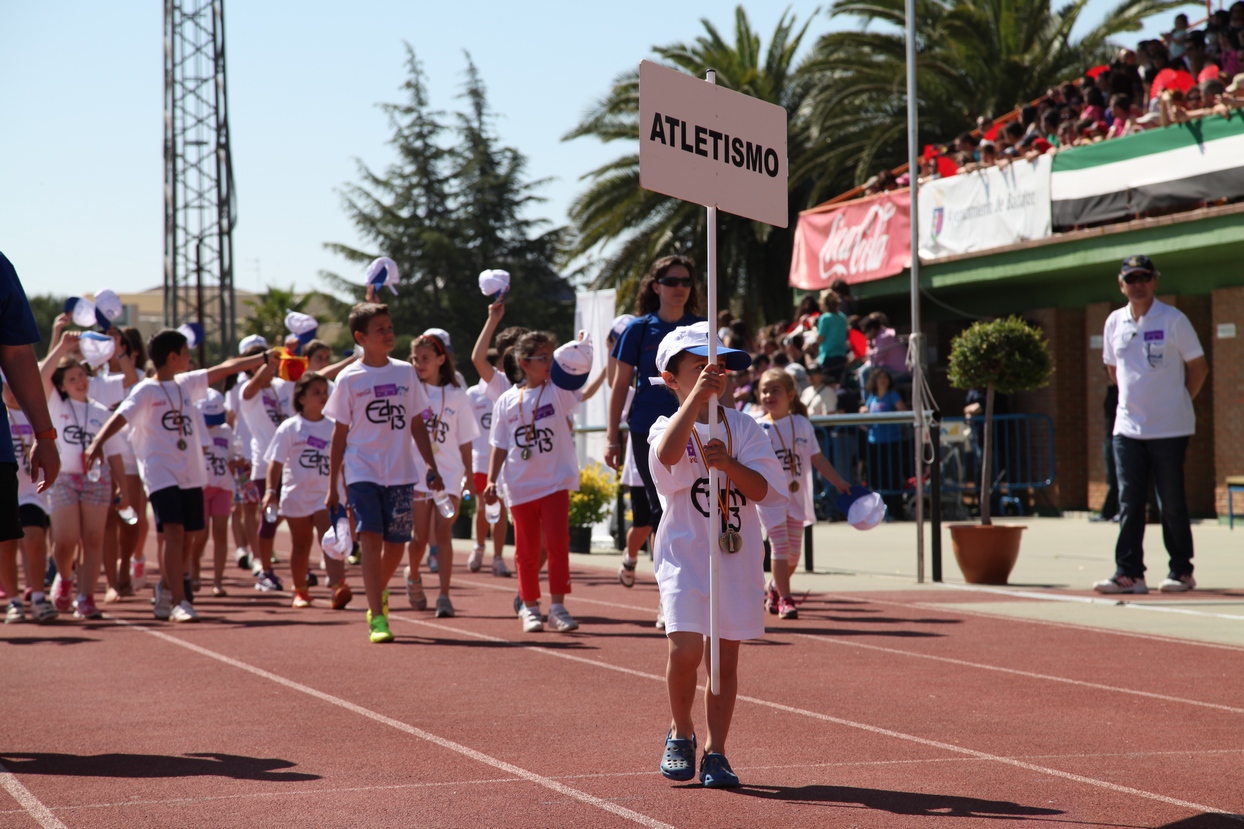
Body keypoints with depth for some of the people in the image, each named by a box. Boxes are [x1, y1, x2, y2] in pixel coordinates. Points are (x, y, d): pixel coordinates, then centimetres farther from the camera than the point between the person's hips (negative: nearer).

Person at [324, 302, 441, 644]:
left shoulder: (405, 372, 6)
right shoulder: (349, 379, -1)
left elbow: (417, 424, 11)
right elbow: (340, 432, 3)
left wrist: (432, 467, 5)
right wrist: (332, 485, 3)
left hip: (400, 473, 3)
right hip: (362, 471, -3)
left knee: (396, 545, 7)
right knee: (371, 539, -15)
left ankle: (379, 592, 37)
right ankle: (377, 618, -15)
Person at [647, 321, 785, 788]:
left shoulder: (743, 428, 6)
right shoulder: (669, 428, -2)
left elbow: (761, 489, -3)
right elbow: (669, 454, -28)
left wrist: (728, 464, -21)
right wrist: (696, 396, -34)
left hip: (737, 555, 3)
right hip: (685, 554, -3)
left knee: (725, 657, 5)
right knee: (686, 648, -16)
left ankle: (716, 752, 14)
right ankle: (681, 733, 8)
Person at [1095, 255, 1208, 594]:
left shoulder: (1173, 320, -6)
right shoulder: (1115, 322, 8)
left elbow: (1198, 367, 0)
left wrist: (1177, 401, 3)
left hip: (1169, 429, -4)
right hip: (1128, 428, 4)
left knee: (1171, 503, 0)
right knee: (1129, 503, 1)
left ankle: (1181, 571, 10)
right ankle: (1129, 574, 1)